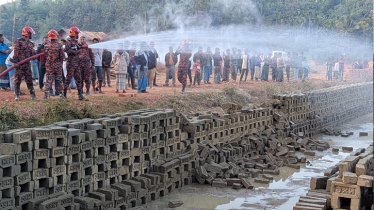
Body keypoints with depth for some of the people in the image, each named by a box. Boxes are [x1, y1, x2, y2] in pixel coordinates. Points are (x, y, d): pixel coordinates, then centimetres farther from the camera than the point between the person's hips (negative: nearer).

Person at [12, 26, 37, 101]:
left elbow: (32, 54, 18)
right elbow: (16, 52, -12)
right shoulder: (19, 41, -5)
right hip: (19, 64, -6)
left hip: (27, 64, 6)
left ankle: (33, 95, 12)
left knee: (29, 80, 8)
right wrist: (15, 61, -19)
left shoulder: (30, 43, 16)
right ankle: (17, 95, 3)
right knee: (17, 80, -2)